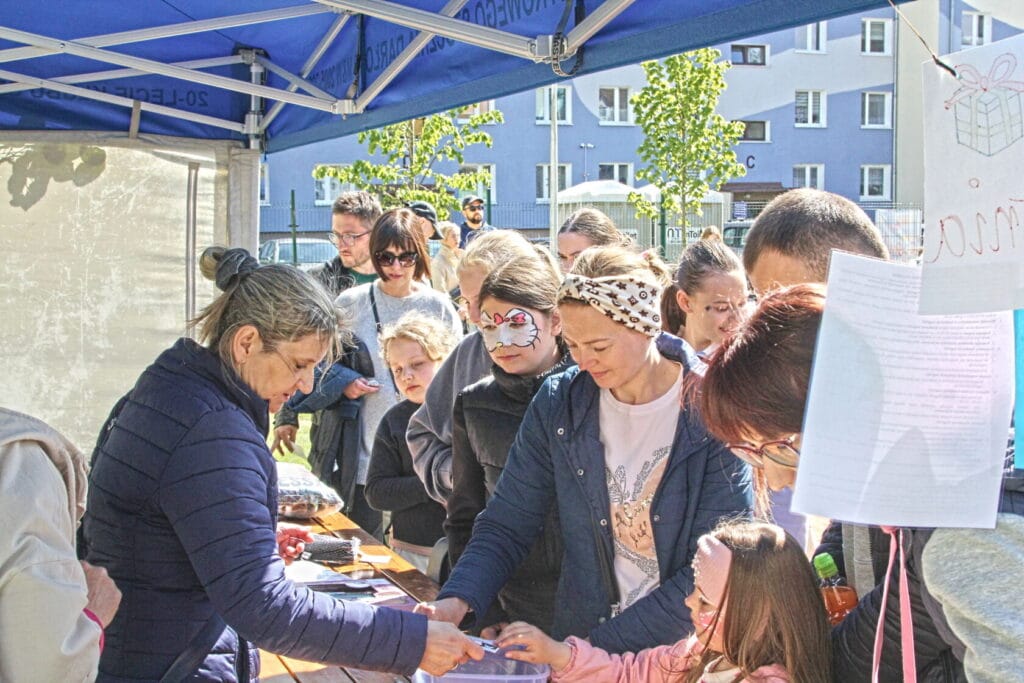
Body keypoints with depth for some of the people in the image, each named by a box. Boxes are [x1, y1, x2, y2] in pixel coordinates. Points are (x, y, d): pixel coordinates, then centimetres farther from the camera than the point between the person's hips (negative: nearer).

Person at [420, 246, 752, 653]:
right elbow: (506, 526, 7)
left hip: (687, 655, -3)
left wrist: (602, 644, -14)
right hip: (576, 643, 3)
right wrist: (458, 600, -11)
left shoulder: (714, 414, -8)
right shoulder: (558, 403, 2)